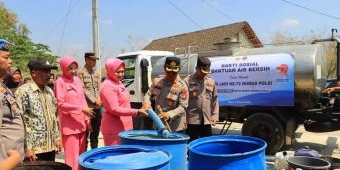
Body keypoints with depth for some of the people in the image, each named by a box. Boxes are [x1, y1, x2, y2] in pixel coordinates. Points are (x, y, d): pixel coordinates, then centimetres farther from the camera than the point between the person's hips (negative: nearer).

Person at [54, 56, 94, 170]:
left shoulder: (77, 79, 9)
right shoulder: (60, 81, -9)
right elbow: (60, 104, -13)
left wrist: (87, 120, 10)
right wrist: (81, 108, -18)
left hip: (81, 122, 6)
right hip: (69, 124, -6)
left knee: (81, 154, 11)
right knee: (73, 156, -3)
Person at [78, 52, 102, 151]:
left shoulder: (96, 73, 15)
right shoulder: (81, 72, -4)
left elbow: (99, 88, 11)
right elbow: (83, 89, -11)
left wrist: (99, 99, -7)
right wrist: (94, 100, -14)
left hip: (97, 107, 6)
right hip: (87, 106, -6)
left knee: (95, 132, 13)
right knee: (86, 132, 1)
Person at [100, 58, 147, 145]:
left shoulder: (119, 83, 13)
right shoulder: (108, 86, -16)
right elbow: (115, 109, -22)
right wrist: (137, 112, -23)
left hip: (124, 127, 9)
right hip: (114, 129, -9)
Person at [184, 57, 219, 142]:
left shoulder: (211, 82, 9)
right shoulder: (188, 81, -4)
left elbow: (214, 100, 11)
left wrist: (214, 116, 5)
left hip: (207, 120, 4)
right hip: (192, 120, -4)